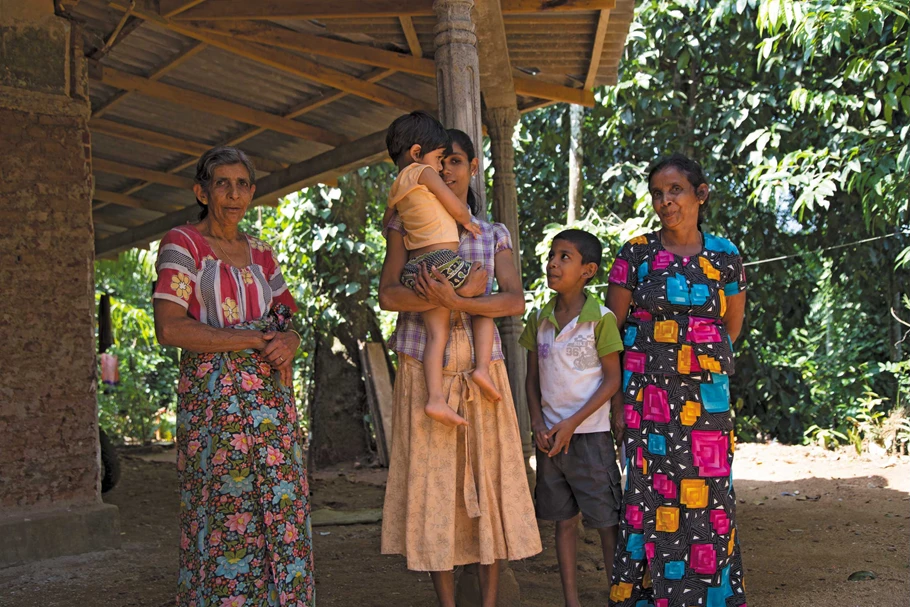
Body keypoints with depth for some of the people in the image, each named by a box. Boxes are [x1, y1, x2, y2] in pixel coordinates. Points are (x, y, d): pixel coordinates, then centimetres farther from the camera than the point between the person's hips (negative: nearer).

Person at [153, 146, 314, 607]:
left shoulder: (261, 254, 16)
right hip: (214, 395, -5)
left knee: (281, 507, 3)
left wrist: (288, 340, -6)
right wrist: (251, 340, -12)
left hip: (271, 396, 5)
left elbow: (286, 322, 18)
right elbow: (170, 328, -12)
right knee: (225, 509, -6)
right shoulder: (182, 244, -1)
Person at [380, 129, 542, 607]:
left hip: (481, 369, 1)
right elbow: (388, 295, -7)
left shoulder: (494, 235, 12)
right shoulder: (408, 226, 8)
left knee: (488, 480, 1)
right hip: (424, 371, -1)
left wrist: (453, 301, -20)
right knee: (432, 482, 0)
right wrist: (464, 291, -17)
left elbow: (516, 302, -4)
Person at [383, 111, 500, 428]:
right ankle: (482, 367, -5)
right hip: (444, 260, -6)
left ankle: (435, 397, -10)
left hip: (415, 269, 7)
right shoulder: (422, 171, -2)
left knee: (436, 333, 2)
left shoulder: (395, 191, 20)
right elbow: (457, 208, -4)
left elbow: (387, 225, 34)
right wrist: (468, 223, 17)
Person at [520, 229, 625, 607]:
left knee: (607, 521, 0)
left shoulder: (599, 319, -8)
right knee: (563, 520, 10)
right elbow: (532, 377, 12)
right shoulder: (540, 320, 7)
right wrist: (538, 423, -2)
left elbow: (613, 379, -7)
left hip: (589, 433, -5)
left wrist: (572, 423, -13)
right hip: (549, 435, 5)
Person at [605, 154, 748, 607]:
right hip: (648, 395, -1)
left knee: (708, 498, 1)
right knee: (651, 496, -2)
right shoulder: (637, 253, 2)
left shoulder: (725, 257, 7)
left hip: (707, 397, 2)